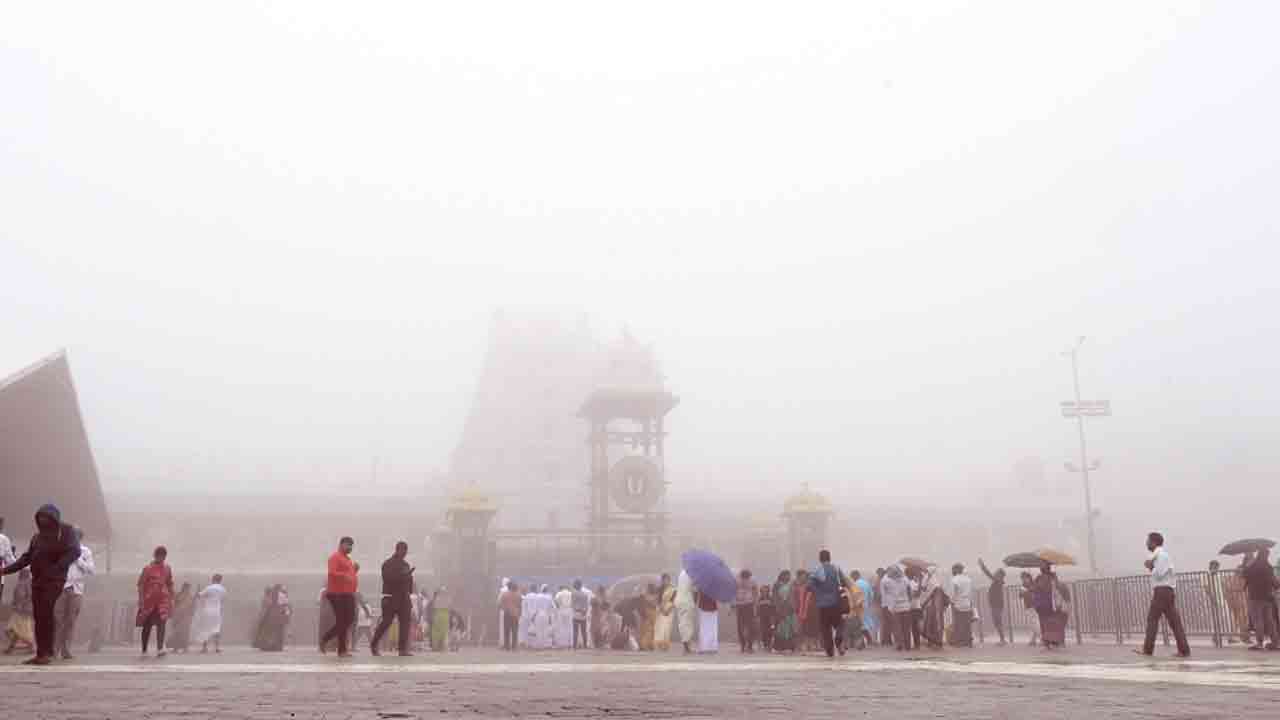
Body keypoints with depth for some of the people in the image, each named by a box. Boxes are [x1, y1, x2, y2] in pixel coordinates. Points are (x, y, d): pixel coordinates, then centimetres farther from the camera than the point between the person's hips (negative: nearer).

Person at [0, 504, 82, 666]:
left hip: (54, 580, -6)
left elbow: (74, 551, -16)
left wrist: (57, 568, -28)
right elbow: (26, 557, 18)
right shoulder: (38, 535, 18)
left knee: (45, 615, -14)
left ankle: (46, 653, -12)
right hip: (37, 580, 7)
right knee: (38, 617, 4)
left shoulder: (66, 531, -2)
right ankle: (41, 653, 7)